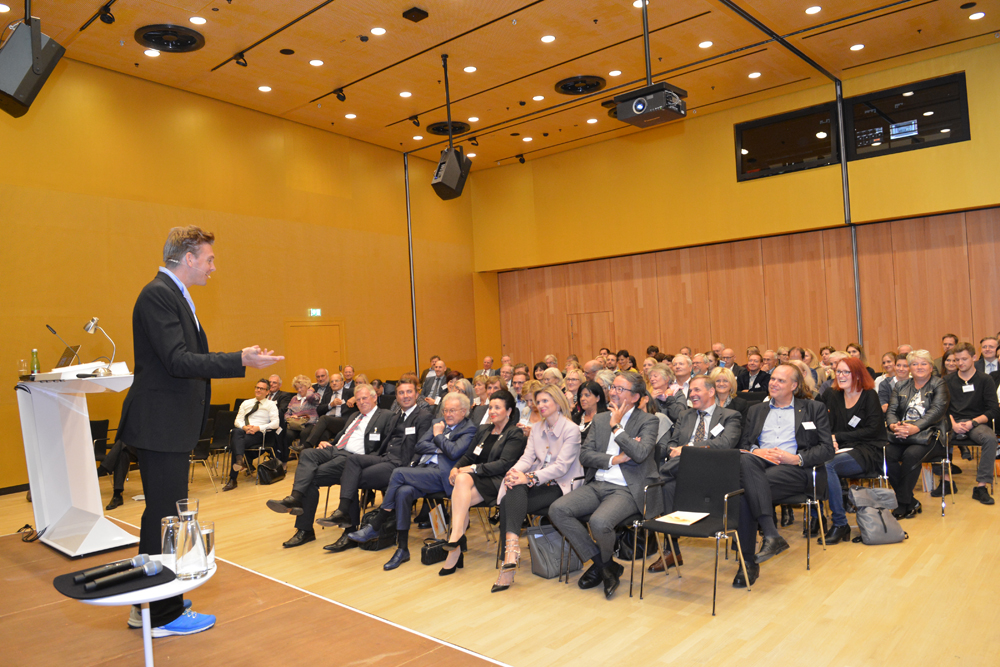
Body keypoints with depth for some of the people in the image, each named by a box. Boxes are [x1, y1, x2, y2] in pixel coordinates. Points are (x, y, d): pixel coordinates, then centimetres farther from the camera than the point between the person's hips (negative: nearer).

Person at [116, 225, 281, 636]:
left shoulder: (173, 295, 16)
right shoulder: (158, 295, -16)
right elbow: (178, 361, -24)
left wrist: (240, 359, 15)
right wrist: (241, 361, -26)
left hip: (172, 426, 11)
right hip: (161, 426, -11)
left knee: (161, 516, 19)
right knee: (165, 517, -1)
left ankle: (150, 603, 34)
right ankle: (163, 615, 12)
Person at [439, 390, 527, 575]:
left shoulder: (515, 434, 0)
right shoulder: (483, 430, 23)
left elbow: (504, 464, -12)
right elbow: (469, 456, 22)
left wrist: (474, 468, -18)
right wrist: (457, 467, -1)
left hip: (497, 482, -5)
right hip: (476, 478, 5)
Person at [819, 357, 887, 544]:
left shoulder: (869, 396, 1)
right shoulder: (833, 397, 15)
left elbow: (873, 430, -8)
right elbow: (828, 428, 11)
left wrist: (838, 437, -13)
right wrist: (830, 441, -12)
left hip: (868, 451, -4)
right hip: (842, 451, 4)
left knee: (827, 465, -33)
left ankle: (840, 524, -22)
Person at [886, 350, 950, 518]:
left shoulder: (938, 385, 8)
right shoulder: (901, 387, 19)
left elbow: (938, 410, -8)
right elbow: (891, 410, 9)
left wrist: (916, 427, -21)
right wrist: (893, 425, -15)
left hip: (926, 434, -3)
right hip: (900, 435, 3)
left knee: (911, 455, -33)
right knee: (887, 454, -26)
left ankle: (902, 505, -20)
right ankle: (911, 503, -12)